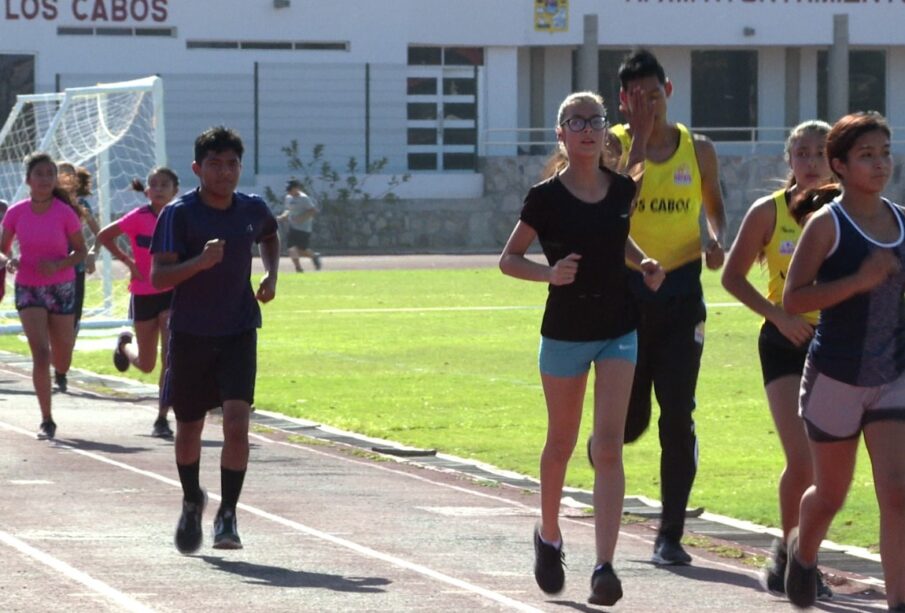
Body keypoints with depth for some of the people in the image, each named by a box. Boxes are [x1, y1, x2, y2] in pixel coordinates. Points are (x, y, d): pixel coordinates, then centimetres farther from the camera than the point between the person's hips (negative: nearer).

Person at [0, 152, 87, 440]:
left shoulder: (65, 213, -9)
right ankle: (46, 421, -5)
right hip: (28, 289, 0)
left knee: (61, 364, 6)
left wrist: (58, 264, -20)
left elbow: (81, 251, -1)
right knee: (40, 354, -15)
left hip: (61, 288, 0)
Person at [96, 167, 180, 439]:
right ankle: (125, 344, 48)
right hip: (144, 295, -1)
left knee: (171, 359, -12)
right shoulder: (139, 218, -12)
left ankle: (162, 419, -4)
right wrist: (128, 261, -11)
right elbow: (104, 236, -5)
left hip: (172, 294, 1)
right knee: (147, 365, 12)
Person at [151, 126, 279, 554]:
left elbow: (270, 237, 27)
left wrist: (271, 276, 10)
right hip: (190, 335, -1)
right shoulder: (179, 214, -11)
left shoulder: (252, 209, 2)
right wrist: (200, 261, -32)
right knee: (188, 428, 11)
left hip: (238, 333, 2)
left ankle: (227, 517, -8)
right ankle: (192, 503, 38)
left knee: (236, 422, -15)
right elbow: (158, 277, -17)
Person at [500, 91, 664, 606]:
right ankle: (549, 536, 38)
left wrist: (643, 262, 3)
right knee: (561, 446, 13)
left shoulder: (622, 189, 2)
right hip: (565, 331, -2)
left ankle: (605, 566, -13)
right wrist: (549, 273, -20)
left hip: (619, 331, 2)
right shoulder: (547, 197, -8)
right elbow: (509, 259, -2)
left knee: (609, 447, -9)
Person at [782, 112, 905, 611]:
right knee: (831, 493, 13)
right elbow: (793, 298, -18)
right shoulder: (826, 224, -11)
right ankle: (802, 551, 46)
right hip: (836, 377, -3)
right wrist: (860, 280, -25)